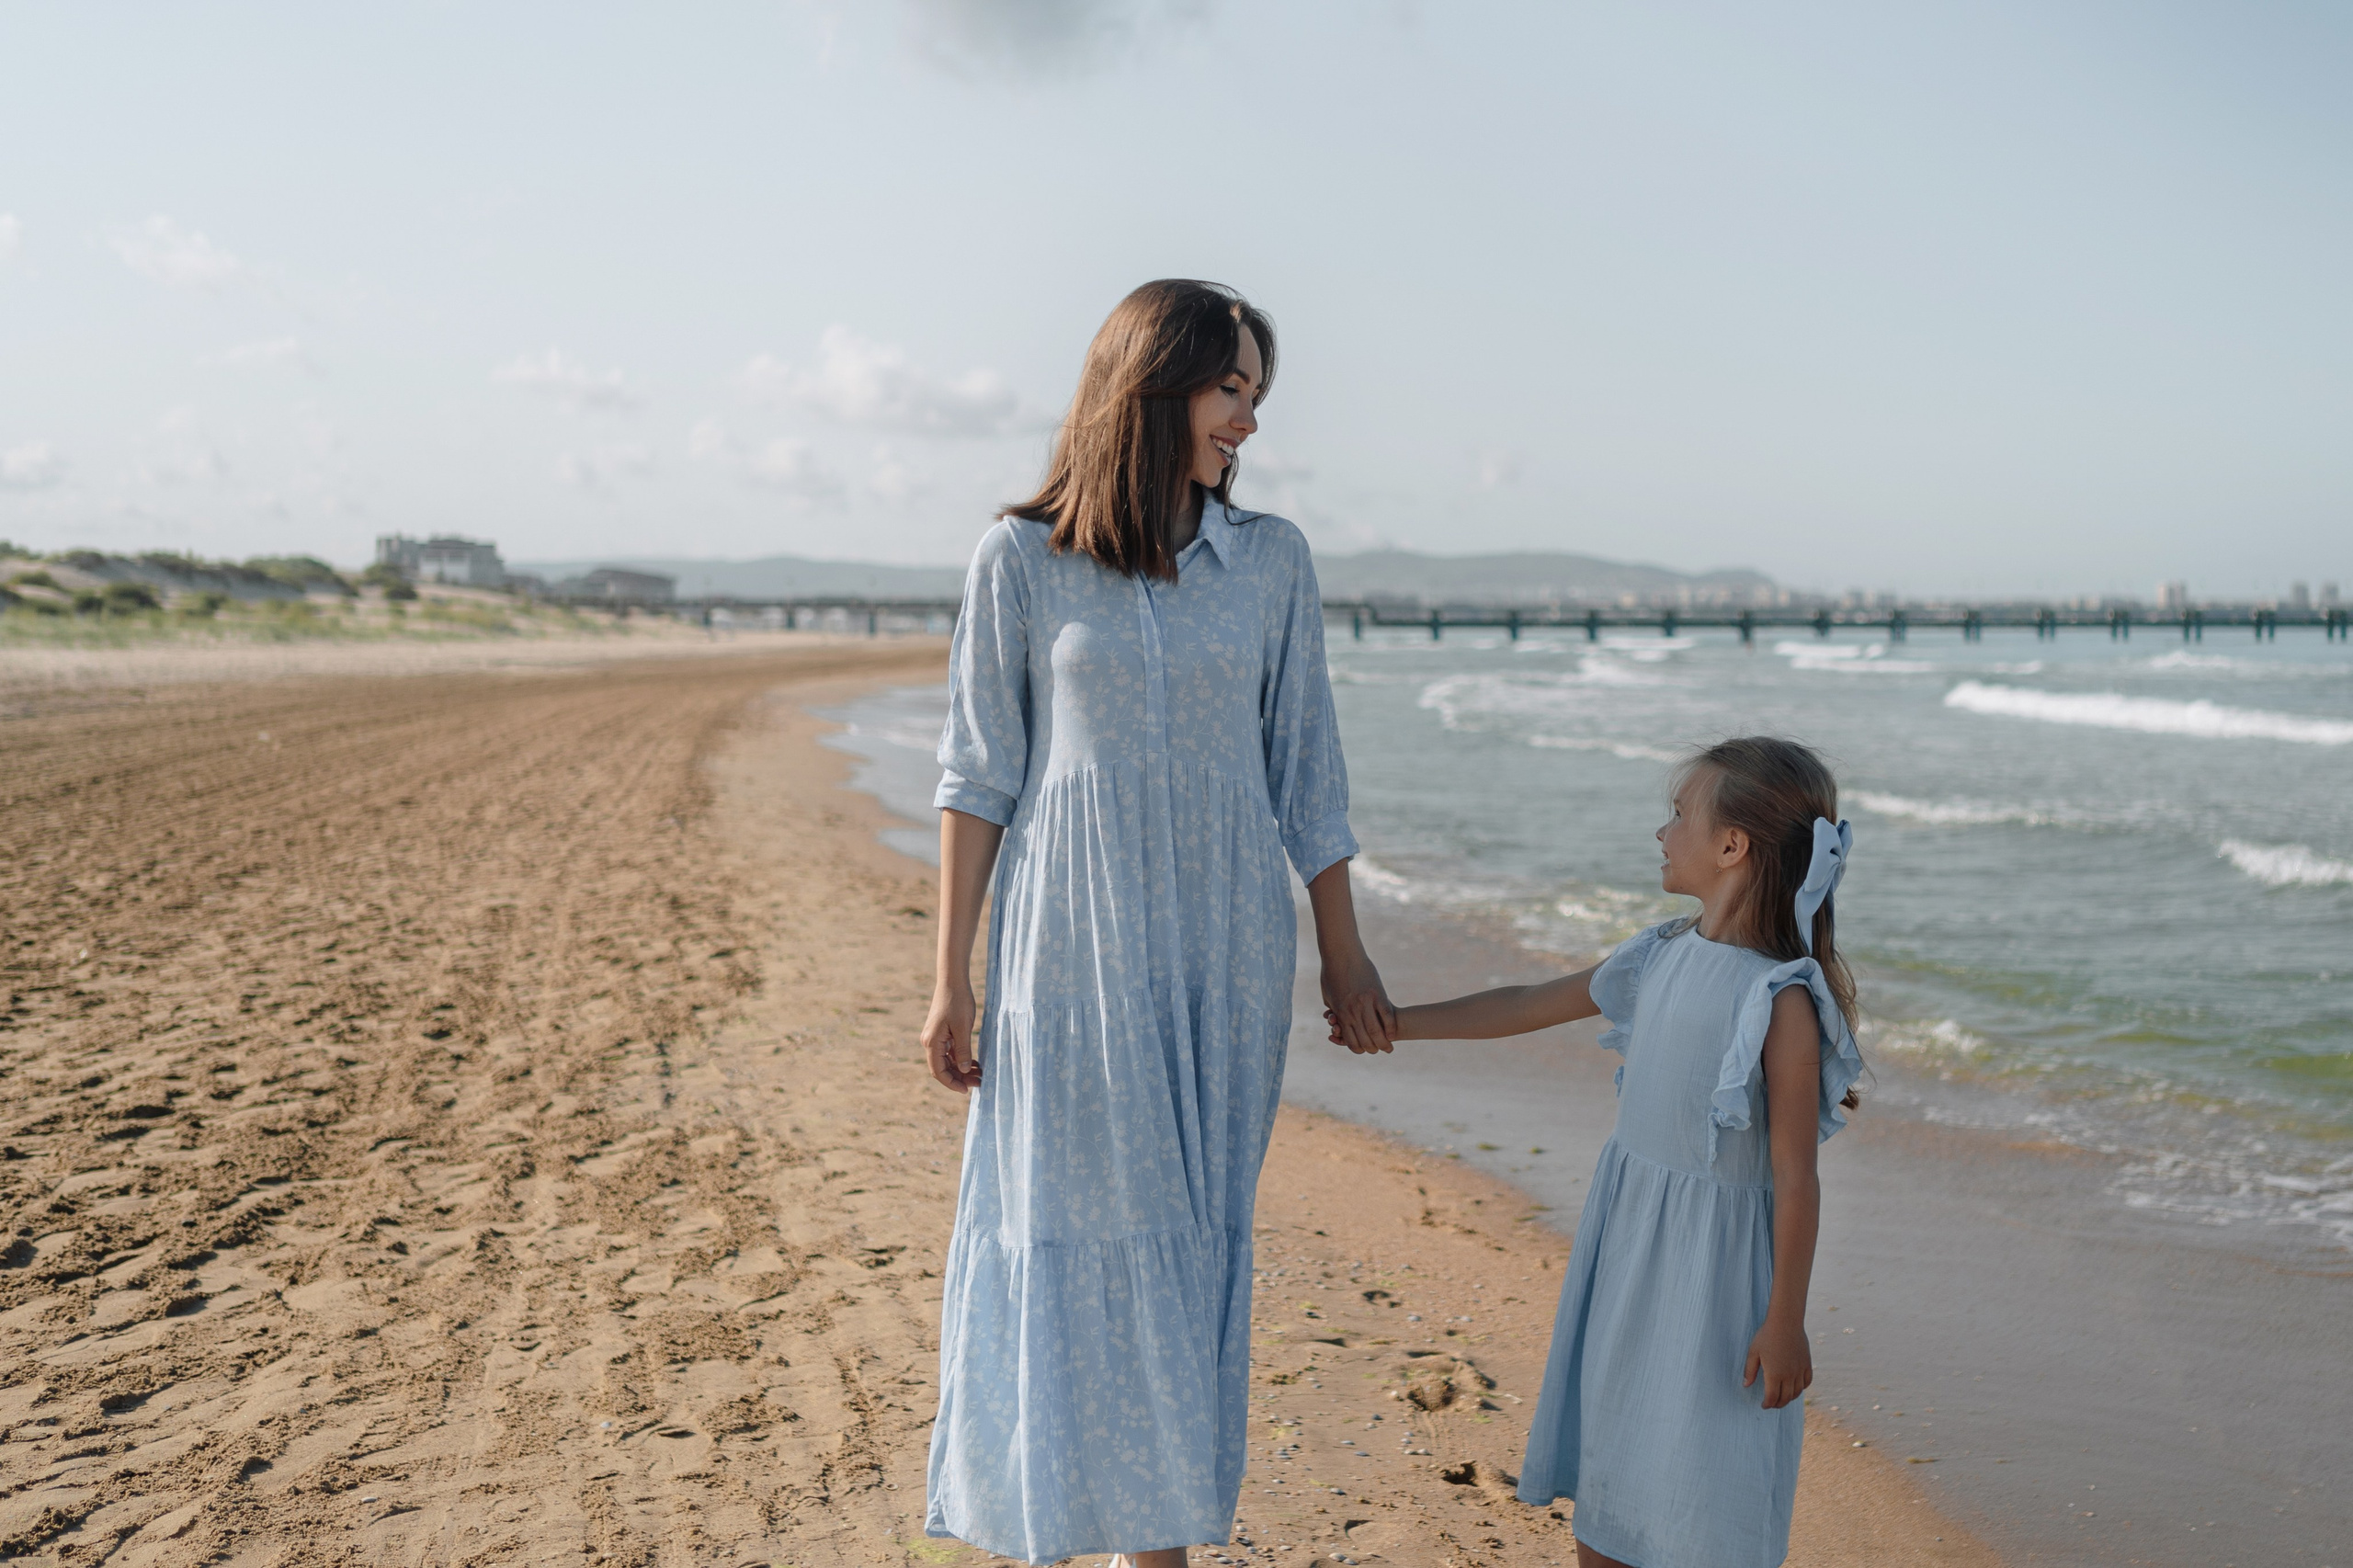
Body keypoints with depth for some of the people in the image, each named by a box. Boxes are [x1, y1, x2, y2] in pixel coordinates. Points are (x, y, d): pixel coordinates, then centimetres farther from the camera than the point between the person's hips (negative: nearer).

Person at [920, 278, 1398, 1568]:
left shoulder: (1271, 561, 5)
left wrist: (1344, 958, 10)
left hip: (1223, 953, 2)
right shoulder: (1023, 559, -2)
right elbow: (979, 778, 0)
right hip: (1073, 953, -2)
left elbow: (1305, 773, 9)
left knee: (1193, 1248, 9)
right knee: (1063, 1244, 2)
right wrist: (952, 980, -2)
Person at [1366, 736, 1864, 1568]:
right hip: (1626, 1241, 8)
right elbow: (1529, 1005, 14)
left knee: (1698, 1501, 2)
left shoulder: (1783, 1003, -20)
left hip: (1711, 1257, -7)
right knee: (1604, 1438, 19)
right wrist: (1398, 1020, 17)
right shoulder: (1663, 958, 2)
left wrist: (1787, 1323, -15)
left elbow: (1796, 1179, -18)